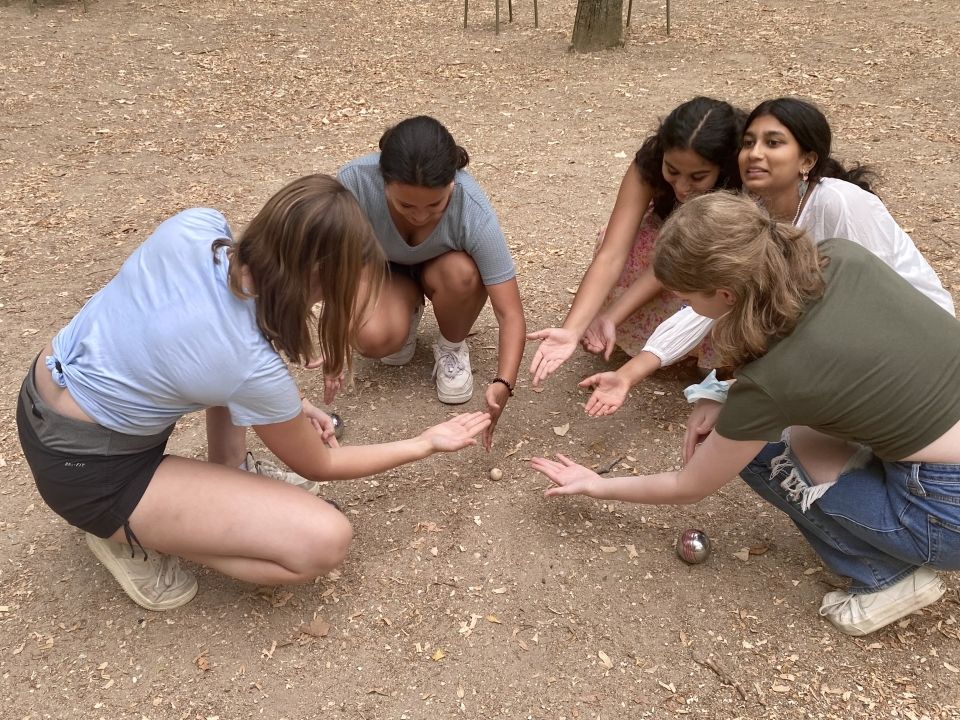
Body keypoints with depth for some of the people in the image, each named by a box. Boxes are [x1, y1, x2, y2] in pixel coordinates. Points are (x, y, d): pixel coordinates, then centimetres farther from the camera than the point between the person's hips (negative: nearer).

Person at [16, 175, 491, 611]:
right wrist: (427, 444, 2)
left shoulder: (195, 226, -14)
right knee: (325, 542, -16)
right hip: (88, 471, -8)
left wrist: (285, 402, 3)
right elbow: (319, 466, -8)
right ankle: (130, 537, 3)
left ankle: (228, 474, 19)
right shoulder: (252, 367, -29)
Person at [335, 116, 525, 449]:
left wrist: (502, 385, -50)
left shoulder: (473, 211, -37)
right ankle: (408, 309, 8)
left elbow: (510, 313, -35)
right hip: (382, 269, 0)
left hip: (438, 269, 0)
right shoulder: (354, 181, -35)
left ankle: (452, 348, -3)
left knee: (462, 274, -36)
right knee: (374, 339, -29)